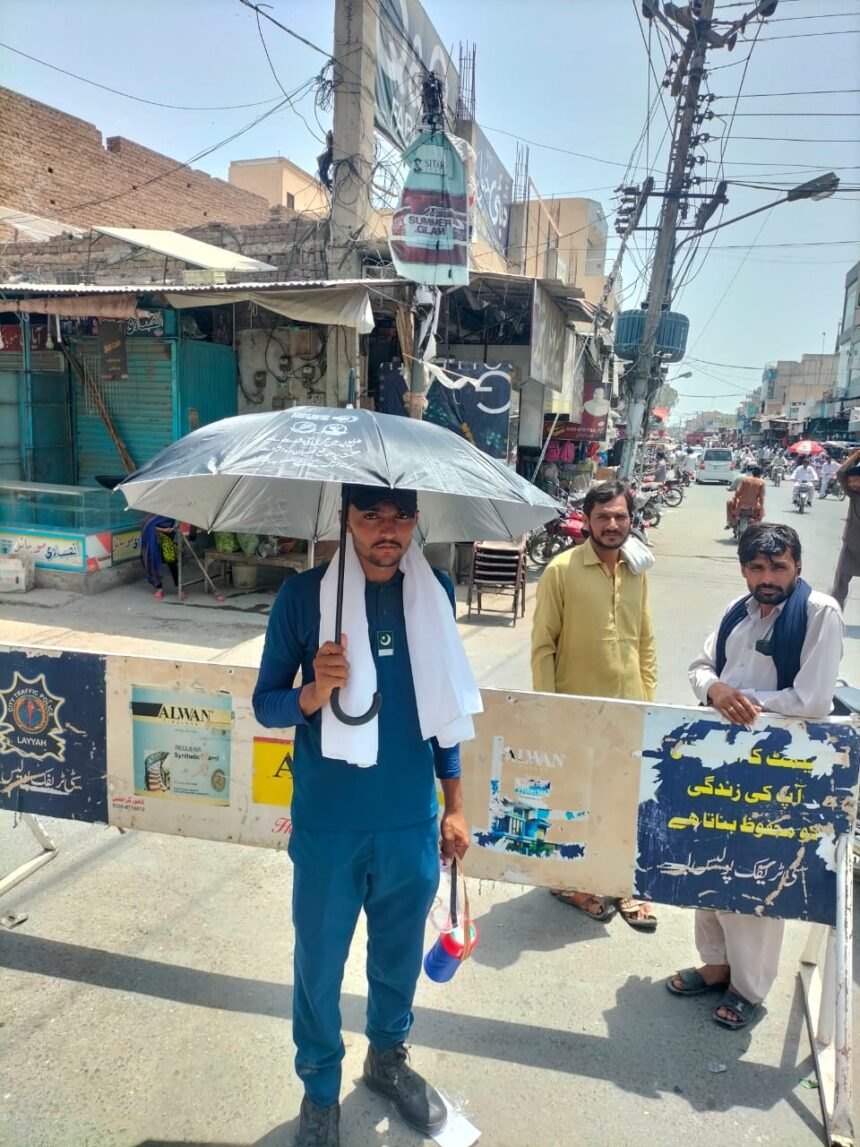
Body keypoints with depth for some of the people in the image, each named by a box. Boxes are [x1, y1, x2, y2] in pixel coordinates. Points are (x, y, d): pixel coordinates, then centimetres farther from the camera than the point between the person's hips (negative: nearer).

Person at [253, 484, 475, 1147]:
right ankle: (321, 1089, 41)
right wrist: (315, 691, -26)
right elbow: (265, 704, -4)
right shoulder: (304, 594, -12)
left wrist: (454, 805, 10)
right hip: (328, 824, -2)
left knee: (400, 954, 21)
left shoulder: (436, 591, -3)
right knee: (319, 965, 14)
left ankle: (389, 1057, 49)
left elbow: (441, 703, 7)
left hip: (412, 821, 3)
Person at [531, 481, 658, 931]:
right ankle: (569, 881, 30)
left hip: (629, 707, 5)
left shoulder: (637, 571, 6)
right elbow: (542, 645, -9)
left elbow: (646, 641, 12)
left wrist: (649, 698, 9)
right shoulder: (561, 570, -11)